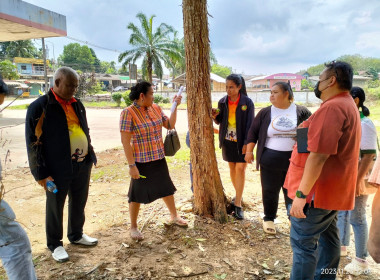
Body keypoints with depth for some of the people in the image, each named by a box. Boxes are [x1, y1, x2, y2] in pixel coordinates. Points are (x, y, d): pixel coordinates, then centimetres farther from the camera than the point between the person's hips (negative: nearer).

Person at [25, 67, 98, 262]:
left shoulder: (77, 104, 9)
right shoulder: (40, 107, -11)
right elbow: (33, 142, -11)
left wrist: (90, 157, 14)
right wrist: (41, 173, -12)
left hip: (82, 165, 6)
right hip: (58, 168, -6)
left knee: (79, 203, 19)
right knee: (55, 207, 11)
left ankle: (76, 235, 40)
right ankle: (55, 244, 30)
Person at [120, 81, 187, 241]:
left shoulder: (156, 108, 2)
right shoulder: (128, 113, -17)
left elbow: (170, 125, 7)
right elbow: (125, 141, -19)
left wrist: (175, 107, -2)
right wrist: (131, 165, -20)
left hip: (159, 158, 6)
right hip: (141, 161, -6)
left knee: (166, 188, 20)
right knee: (137, 194, 8)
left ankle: (174, 216, 41)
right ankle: (133, 227, 28)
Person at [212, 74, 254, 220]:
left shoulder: (247, 102, -9)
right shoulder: (222, 102, 1)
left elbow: (250, 124, -9)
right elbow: (220, 121, 9)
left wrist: (246, 143, -15)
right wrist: (215, 117, -13)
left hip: (241, 141, -4)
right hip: (227, 140, 4)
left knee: (240, 169, -6)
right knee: (232, 168, 13)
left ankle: (237, 204, 1)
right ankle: (238, 195, 32)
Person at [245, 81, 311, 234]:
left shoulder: (302, 112, 0)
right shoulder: (265, 112, 2)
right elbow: (253, 132, 6)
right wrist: (249, 151, 0)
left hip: (294, 160, 0)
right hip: (270, 160, 1)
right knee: (270, 191, 9)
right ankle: (269, 218, 28)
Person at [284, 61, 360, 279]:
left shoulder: (332, 108, -21)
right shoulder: (348, 105, 14)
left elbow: (319, 155, -27)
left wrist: (301, 193, -24)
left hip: (319, 190, -10)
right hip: (332, 189, 11)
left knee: (303, 242, -2)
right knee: (327, 236, 18)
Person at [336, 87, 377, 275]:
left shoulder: (364, 124, -17)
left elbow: (369, 156, -20)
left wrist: (358, 180, -23)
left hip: (355, 179, -8)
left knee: (356, 219, 3)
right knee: (340, 213, 18)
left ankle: (361, 260, 17)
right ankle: (342, 246, 36)